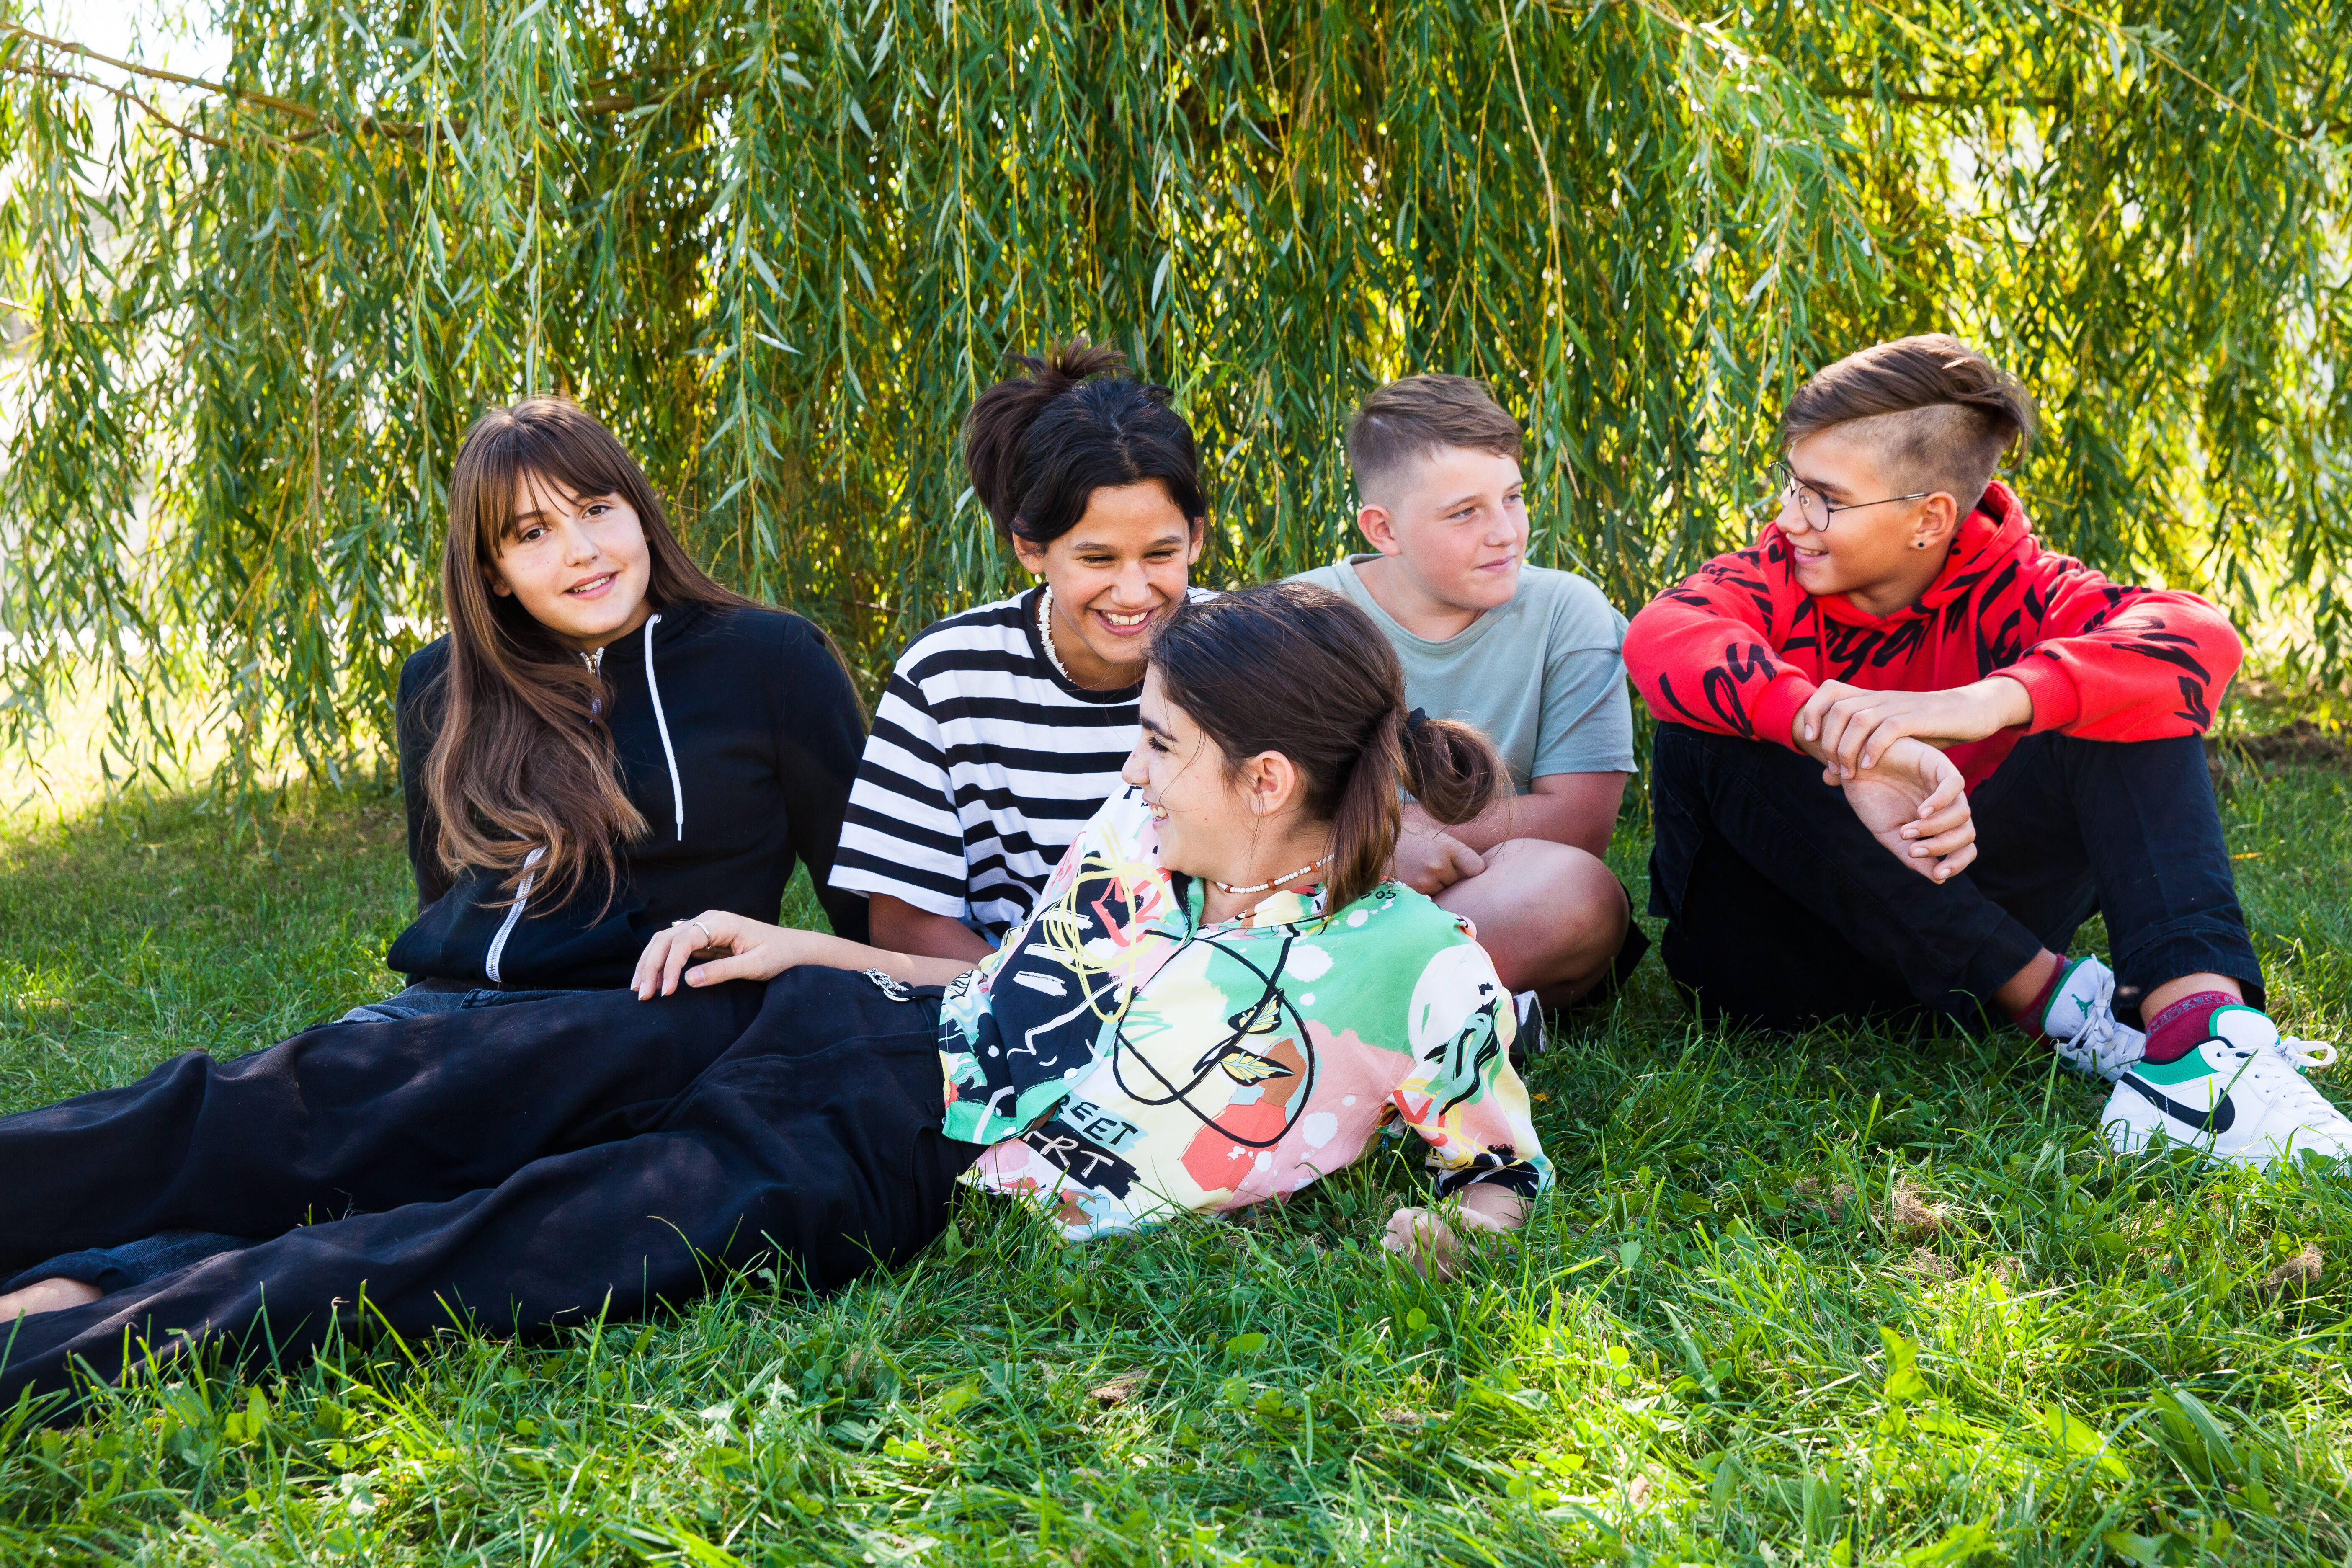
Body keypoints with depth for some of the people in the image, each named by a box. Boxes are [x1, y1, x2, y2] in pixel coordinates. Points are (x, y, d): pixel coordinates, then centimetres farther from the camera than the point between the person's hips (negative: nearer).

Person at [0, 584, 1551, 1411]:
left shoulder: (1417, 974, -10)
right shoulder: (1142, 830, 7)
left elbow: (1515, 1165, 2)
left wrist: (1448, 1232, -19)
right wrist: (798, 946, 12)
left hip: (880, 1183, -6)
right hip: (847, 1039, 6)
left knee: (513, 1245, -24)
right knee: (366, 1102, -4)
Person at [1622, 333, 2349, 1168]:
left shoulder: (2005, 588, -5)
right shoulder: (1778, 579, -5)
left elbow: (2198, 639, -26)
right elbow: (1660, 638, -30)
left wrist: (1983, 702, -44)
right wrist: (1845, 739, -47)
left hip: (1959, 919, 0)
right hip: (1780, 957, 0)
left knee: (2133, 697, -15)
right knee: (1708, 737, -28)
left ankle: (2197, 1018, -39)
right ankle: (2056, 998, -28)